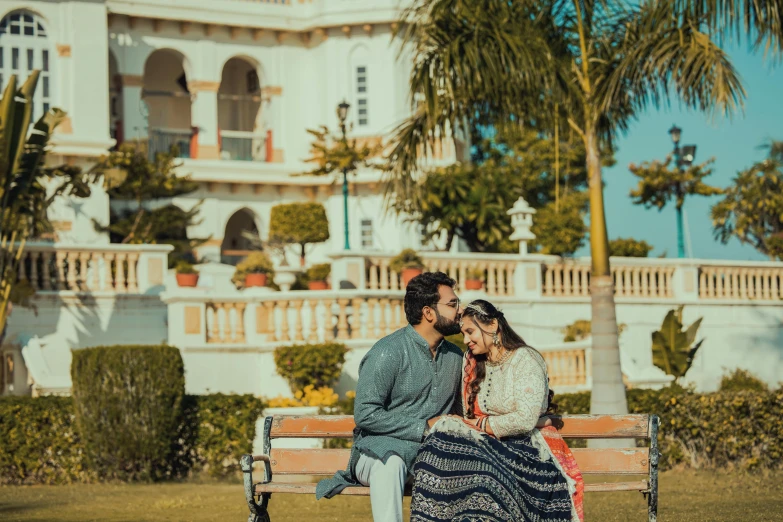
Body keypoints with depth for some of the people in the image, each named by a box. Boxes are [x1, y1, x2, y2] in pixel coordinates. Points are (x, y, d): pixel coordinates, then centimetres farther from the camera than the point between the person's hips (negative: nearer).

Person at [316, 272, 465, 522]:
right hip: (382, 448, -5)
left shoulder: (455, 356, 14)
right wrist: (424, 428, -14)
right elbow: (365, 414, -15)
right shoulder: (389, 352, -10)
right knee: (391, 463, -41)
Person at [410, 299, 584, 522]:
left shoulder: (525, 361, -6)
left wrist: (481, 425, -6)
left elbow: (524, 421, -15)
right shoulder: (473, 365, 16)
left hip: (525, 448, -6)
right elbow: (469, 416, 10)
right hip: (487, 445, 6)